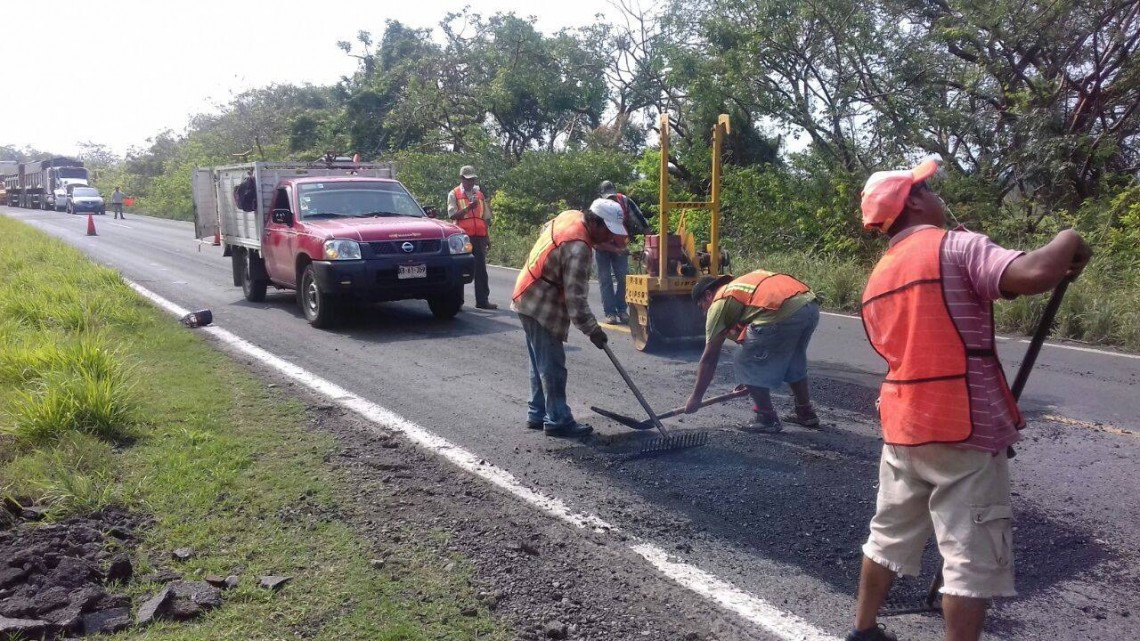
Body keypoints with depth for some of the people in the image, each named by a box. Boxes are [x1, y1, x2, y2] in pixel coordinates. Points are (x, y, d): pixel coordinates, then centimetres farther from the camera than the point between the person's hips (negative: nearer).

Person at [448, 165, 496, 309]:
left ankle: (482, 300, 6)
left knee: (481, 270, 3)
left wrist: (487, 237, 16)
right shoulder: (454, 195, 4)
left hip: (479, 236, 4)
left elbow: (486, 217, 20)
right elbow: (452, 215, -8)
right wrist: (469, 207, -18)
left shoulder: (480, 194, 17)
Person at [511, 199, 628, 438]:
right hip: (541, 306, -10)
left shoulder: (572, 216, 1)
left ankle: (537, 414, 22)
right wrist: (592, 329, -20)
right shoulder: (578, 247, -27)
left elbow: (545, 230, 23)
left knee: (541, 363, 15)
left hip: (530, 299, 10)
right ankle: (558, 421, 2)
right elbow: (575, 297, -27)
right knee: (552, 365, -5)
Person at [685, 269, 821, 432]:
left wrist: (696, 398, 23)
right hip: (811, 305, 9)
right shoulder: (742, 285, 35)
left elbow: (709, 359, 15)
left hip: (783, 313, -9)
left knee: (746, 364, 10)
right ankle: (805, 413, 42)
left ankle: (767, 419, 17)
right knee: (794, 362, 31)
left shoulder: (719, 303, 14)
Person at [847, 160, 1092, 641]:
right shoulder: (955, 246, -11)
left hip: (902, 428, 8)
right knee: (972, 559, 3)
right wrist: (1069, 241, -8)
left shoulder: (877, 279, 12)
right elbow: (1033, 275, -26)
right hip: (965, 431, -7)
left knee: (889, 537, 21)